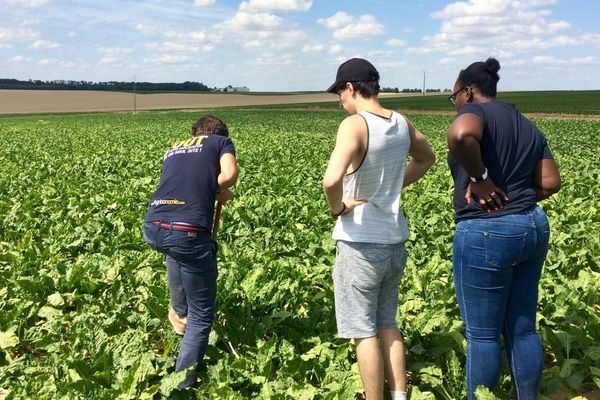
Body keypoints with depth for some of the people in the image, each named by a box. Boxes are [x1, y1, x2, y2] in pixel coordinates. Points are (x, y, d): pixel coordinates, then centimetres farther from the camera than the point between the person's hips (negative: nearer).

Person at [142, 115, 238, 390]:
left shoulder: (173, 149, 30)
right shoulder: (221, 141, 17)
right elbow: (229, 175, -2)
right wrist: (216, 190, 17)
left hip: (152, 229, 5)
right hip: (187, 231, -5)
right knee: (201, 315, 11)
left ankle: (179, 312, 44)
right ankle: (182, 383, 13)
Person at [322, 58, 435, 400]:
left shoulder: (354, 125, -19)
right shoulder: (402, 123, 4)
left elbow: (331, 180, -35)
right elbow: (427, 158, 24)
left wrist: (337, 207, -15)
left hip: (361, 245, -7)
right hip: (396, 242, 7)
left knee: (365, 332, 6)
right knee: (388, 324, 20)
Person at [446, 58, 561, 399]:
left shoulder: (476, 112, -8)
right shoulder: (528, 126, 15)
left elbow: (461, 135, -33)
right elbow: (551, 183, 10)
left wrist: (479, 178, -20)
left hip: (486, 234, -8)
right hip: (533, 228, 8)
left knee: (482, 335, 5)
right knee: (523, 330, 18)